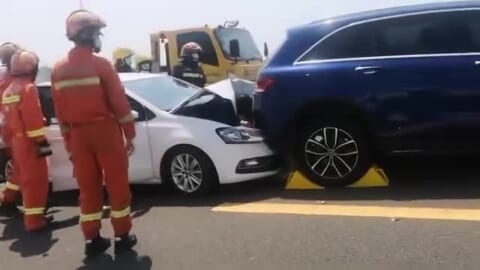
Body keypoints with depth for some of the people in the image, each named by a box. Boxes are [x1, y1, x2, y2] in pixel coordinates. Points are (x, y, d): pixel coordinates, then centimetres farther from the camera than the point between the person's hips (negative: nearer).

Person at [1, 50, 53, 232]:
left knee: (27, 178, 17)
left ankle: (33, 215, 27)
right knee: (36, 180, -5)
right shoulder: (28, 88, -13)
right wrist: (42, 141, -20)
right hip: (29, 142, -9)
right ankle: (34, 220, -3)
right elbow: (33, 118, -21)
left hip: (17, 141, 9)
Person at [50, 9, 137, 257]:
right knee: (117, 185, 5)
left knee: (88, 188, 11)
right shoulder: (100, 64, -11)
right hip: (105, 131, -5)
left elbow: (60, 110, 10)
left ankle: (92, 239, 17)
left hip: (78, 135, 5)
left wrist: (68, 142, 17)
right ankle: (122, 236, 12)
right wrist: (130, 134, -3)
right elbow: (120, 103, -11)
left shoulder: (59, 69, 7)